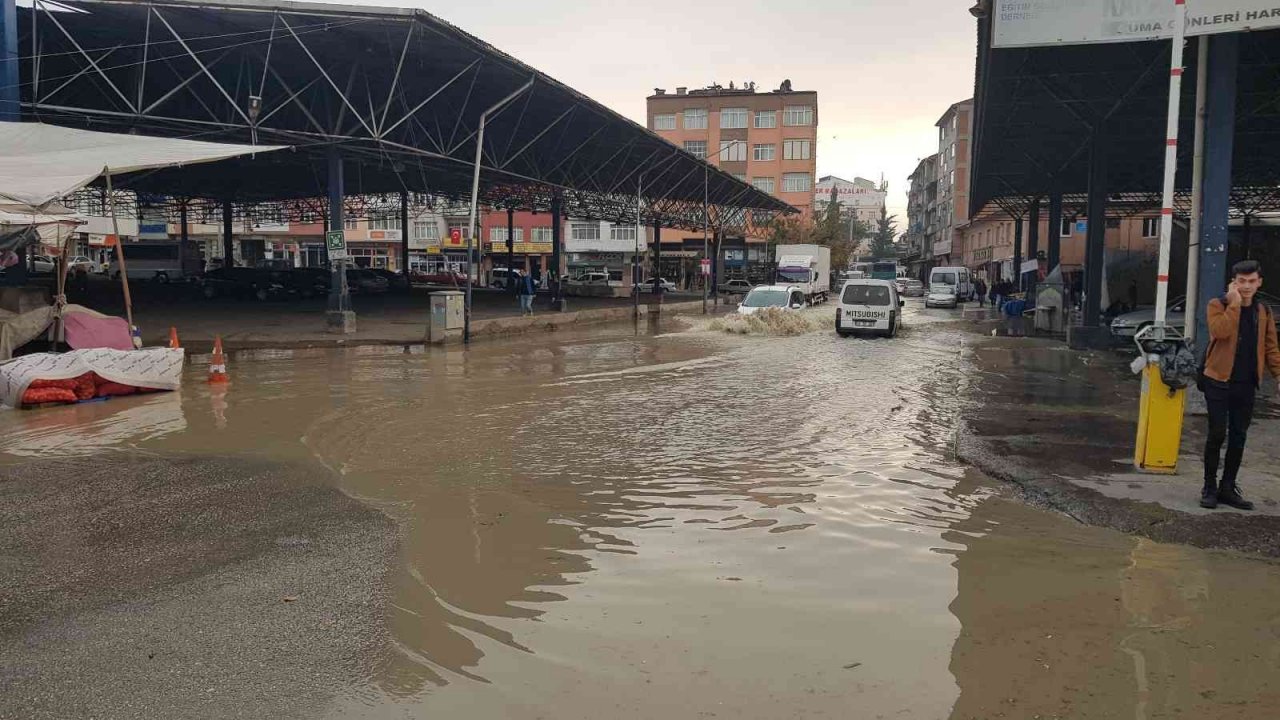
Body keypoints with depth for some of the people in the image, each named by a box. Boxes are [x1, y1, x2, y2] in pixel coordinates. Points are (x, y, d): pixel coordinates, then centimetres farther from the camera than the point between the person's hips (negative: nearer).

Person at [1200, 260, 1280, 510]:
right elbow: (1221, 331, -23)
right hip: (1219, 381, -4)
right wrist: (1234, 303, -18)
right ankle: (1210, 488, 8)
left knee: (1239, 436, 8)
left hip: (1247, 384, 5)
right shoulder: (1218, 305, -4)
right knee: (1217, 434, -4)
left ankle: (1228, 488, 18)